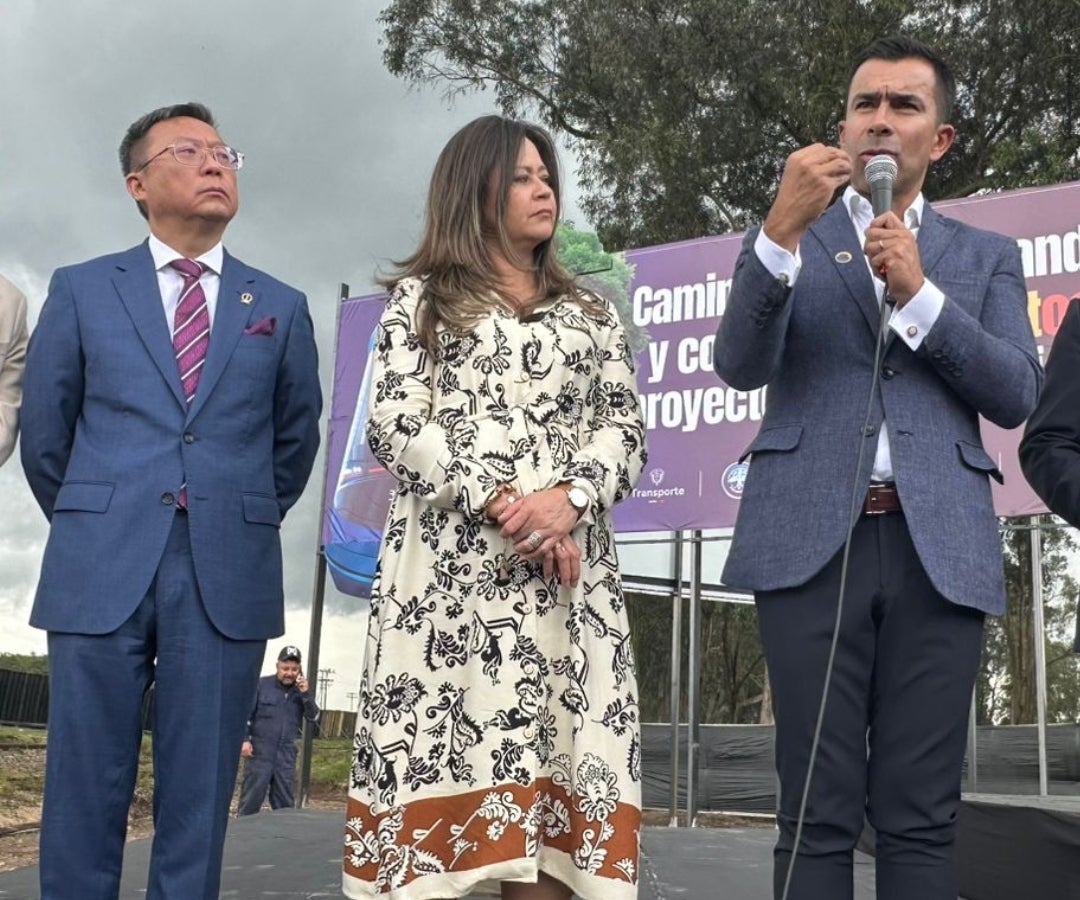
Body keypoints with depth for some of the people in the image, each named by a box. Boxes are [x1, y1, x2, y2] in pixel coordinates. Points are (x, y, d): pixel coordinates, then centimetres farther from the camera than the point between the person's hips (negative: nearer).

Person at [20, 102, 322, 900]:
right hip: (101, 570, 0)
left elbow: (296, 438, 19)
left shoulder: (281, 307, 11)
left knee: (198, 796, 5)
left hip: (228, 577, 1)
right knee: (85, 792, 4)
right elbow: (44, 434, 13)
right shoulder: (80, 291, 8)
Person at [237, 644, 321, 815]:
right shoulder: (262, 685, -2)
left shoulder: (300, 691, 9)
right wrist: (244, 739, -12)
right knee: (251, 799, -1)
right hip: (259, 752, -4)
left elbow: (314, 717, 2)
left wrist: (305, 694, -10)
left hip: (286, 756, 4)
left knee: (284, 803, 8)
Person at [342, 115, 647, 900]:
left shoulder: (590, 312, 21)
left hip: (564, 566, 3)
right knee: (443, 748, -8)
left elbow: (626, 429, 10)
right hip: (452, 564, -2)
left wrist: (569, 501, -11)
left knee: (552, 757, -3)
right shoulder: (423, 298, 12)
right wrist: (498, 503, -14)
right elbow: (396, 423, -1)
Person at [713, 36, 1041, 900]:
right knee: (818, 814, -1)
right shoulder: (785, 236, 14)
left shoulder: (986, 256, 18)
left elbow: (1017, 397, 4)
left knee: (921, 817, 1)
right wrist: (783, 230, -16)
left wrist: (920, 293, -7)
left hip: (939, 548, 1)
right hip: (813, 539, -1)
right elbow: (741, 366, -3)